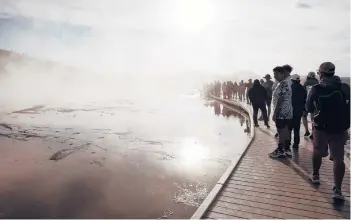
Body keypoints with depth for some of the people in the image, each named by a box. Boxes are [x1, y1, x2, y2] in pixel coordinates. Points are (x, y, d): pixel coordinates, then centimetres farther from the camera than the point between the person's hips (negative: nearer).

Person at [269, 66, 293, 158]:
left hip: (282, 113, -10)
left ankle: (280, 151, 8)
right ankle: (287, 149, 22)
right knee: (286, 131, 14)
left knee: (281, 132, -1)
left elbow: (280, 100, -22)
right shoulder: (286, 83, 14)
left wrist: (275, 113, -19)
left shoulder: (282, 84, -18)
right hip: (287, 112, 10)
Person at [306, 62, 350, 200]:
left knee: (317, 151, 20)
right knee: (338, 158, 3)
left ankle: (315, 176, 35)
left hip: (321, 127, -1)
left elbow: (308, 108, 0)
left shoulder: (316, 89, -9)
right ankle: (337, 190, -4)